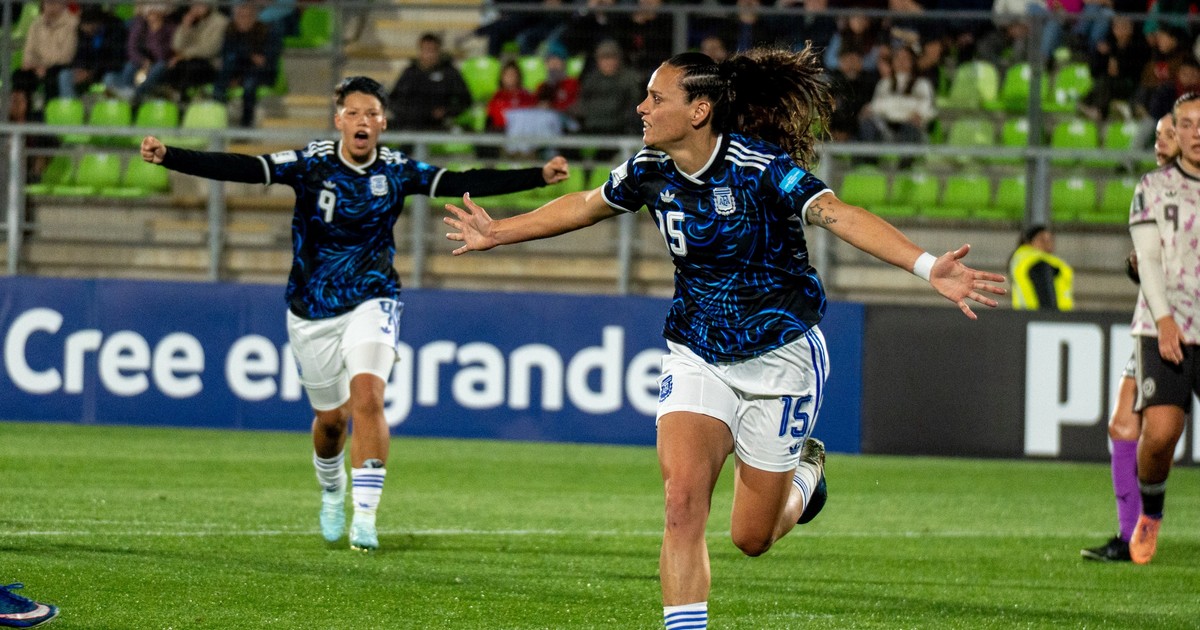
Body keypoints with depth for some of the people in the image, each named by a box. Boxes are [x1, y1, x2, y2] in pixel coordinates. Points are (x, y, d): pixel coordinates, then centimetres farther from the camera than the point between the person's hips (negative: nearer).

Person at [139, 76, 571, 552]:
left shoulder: (398, 171, -6)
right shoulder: (311, 165, -11)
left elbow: (466, 183, -11)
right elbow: (238, 169, -17)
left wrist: (539, 176, -20)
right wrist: (169, 157, -29)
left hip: (372, 303, -1)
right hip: (312, 311, 1)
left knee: (367, 396, -23)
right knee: (331, 418, 10)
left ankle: (365, 513, -21)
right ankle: (332, 493, 42)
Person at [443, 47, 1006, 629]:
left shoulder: (760, 166, -22)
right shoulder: (651, 172, -5)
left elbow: (839, 215, -34)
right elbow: (584, 206, 15)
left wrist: (928, 268, -47)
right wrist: (498, 232, 25)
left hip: (780, 356, -4)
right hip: (696, 356, 4)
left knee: (751, 537, 6)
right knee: (683, 498, -19)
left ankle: (805, 468, 41)